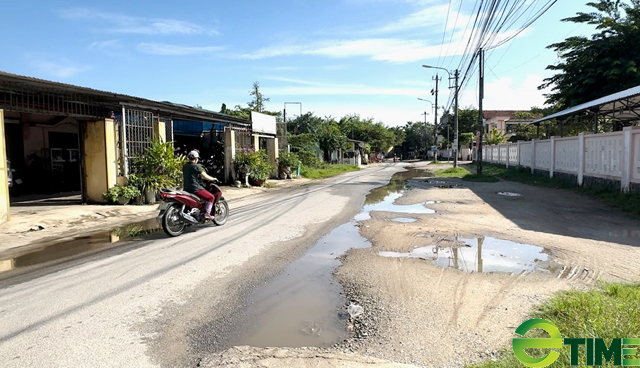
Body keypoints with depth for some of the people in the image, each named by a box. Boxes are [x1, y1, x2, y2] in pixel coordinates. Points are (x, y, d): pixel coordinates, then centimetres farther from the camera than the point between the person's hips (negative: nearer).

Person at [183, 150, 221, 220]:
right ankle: (207, 214, -12)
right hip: (195, 189, -9)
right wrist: (213, 179, 6)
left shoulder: (185, 166, 12)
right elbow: (206, 177, -12)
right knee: (211, 197, -2)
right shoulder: (196, 166, -12)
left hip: (186, 188, 9)